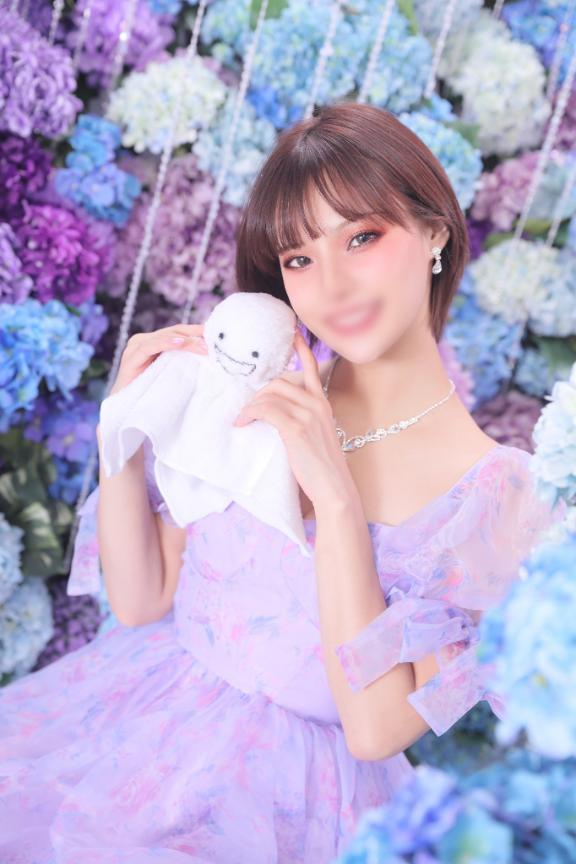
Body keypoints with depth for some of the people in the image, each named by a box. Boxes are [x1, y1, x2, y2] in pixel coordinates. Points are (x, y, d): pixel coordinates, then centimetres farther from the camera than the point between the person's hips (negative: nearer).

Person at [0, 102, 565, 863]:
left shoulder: (496, 497, -13)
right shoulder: (252, 388, -2)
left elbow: (376, 730, -17)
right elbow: (140, 601, 1)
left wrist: (336, 495, -24)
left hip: (286, 792, -4)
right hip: (141, 711, 4)